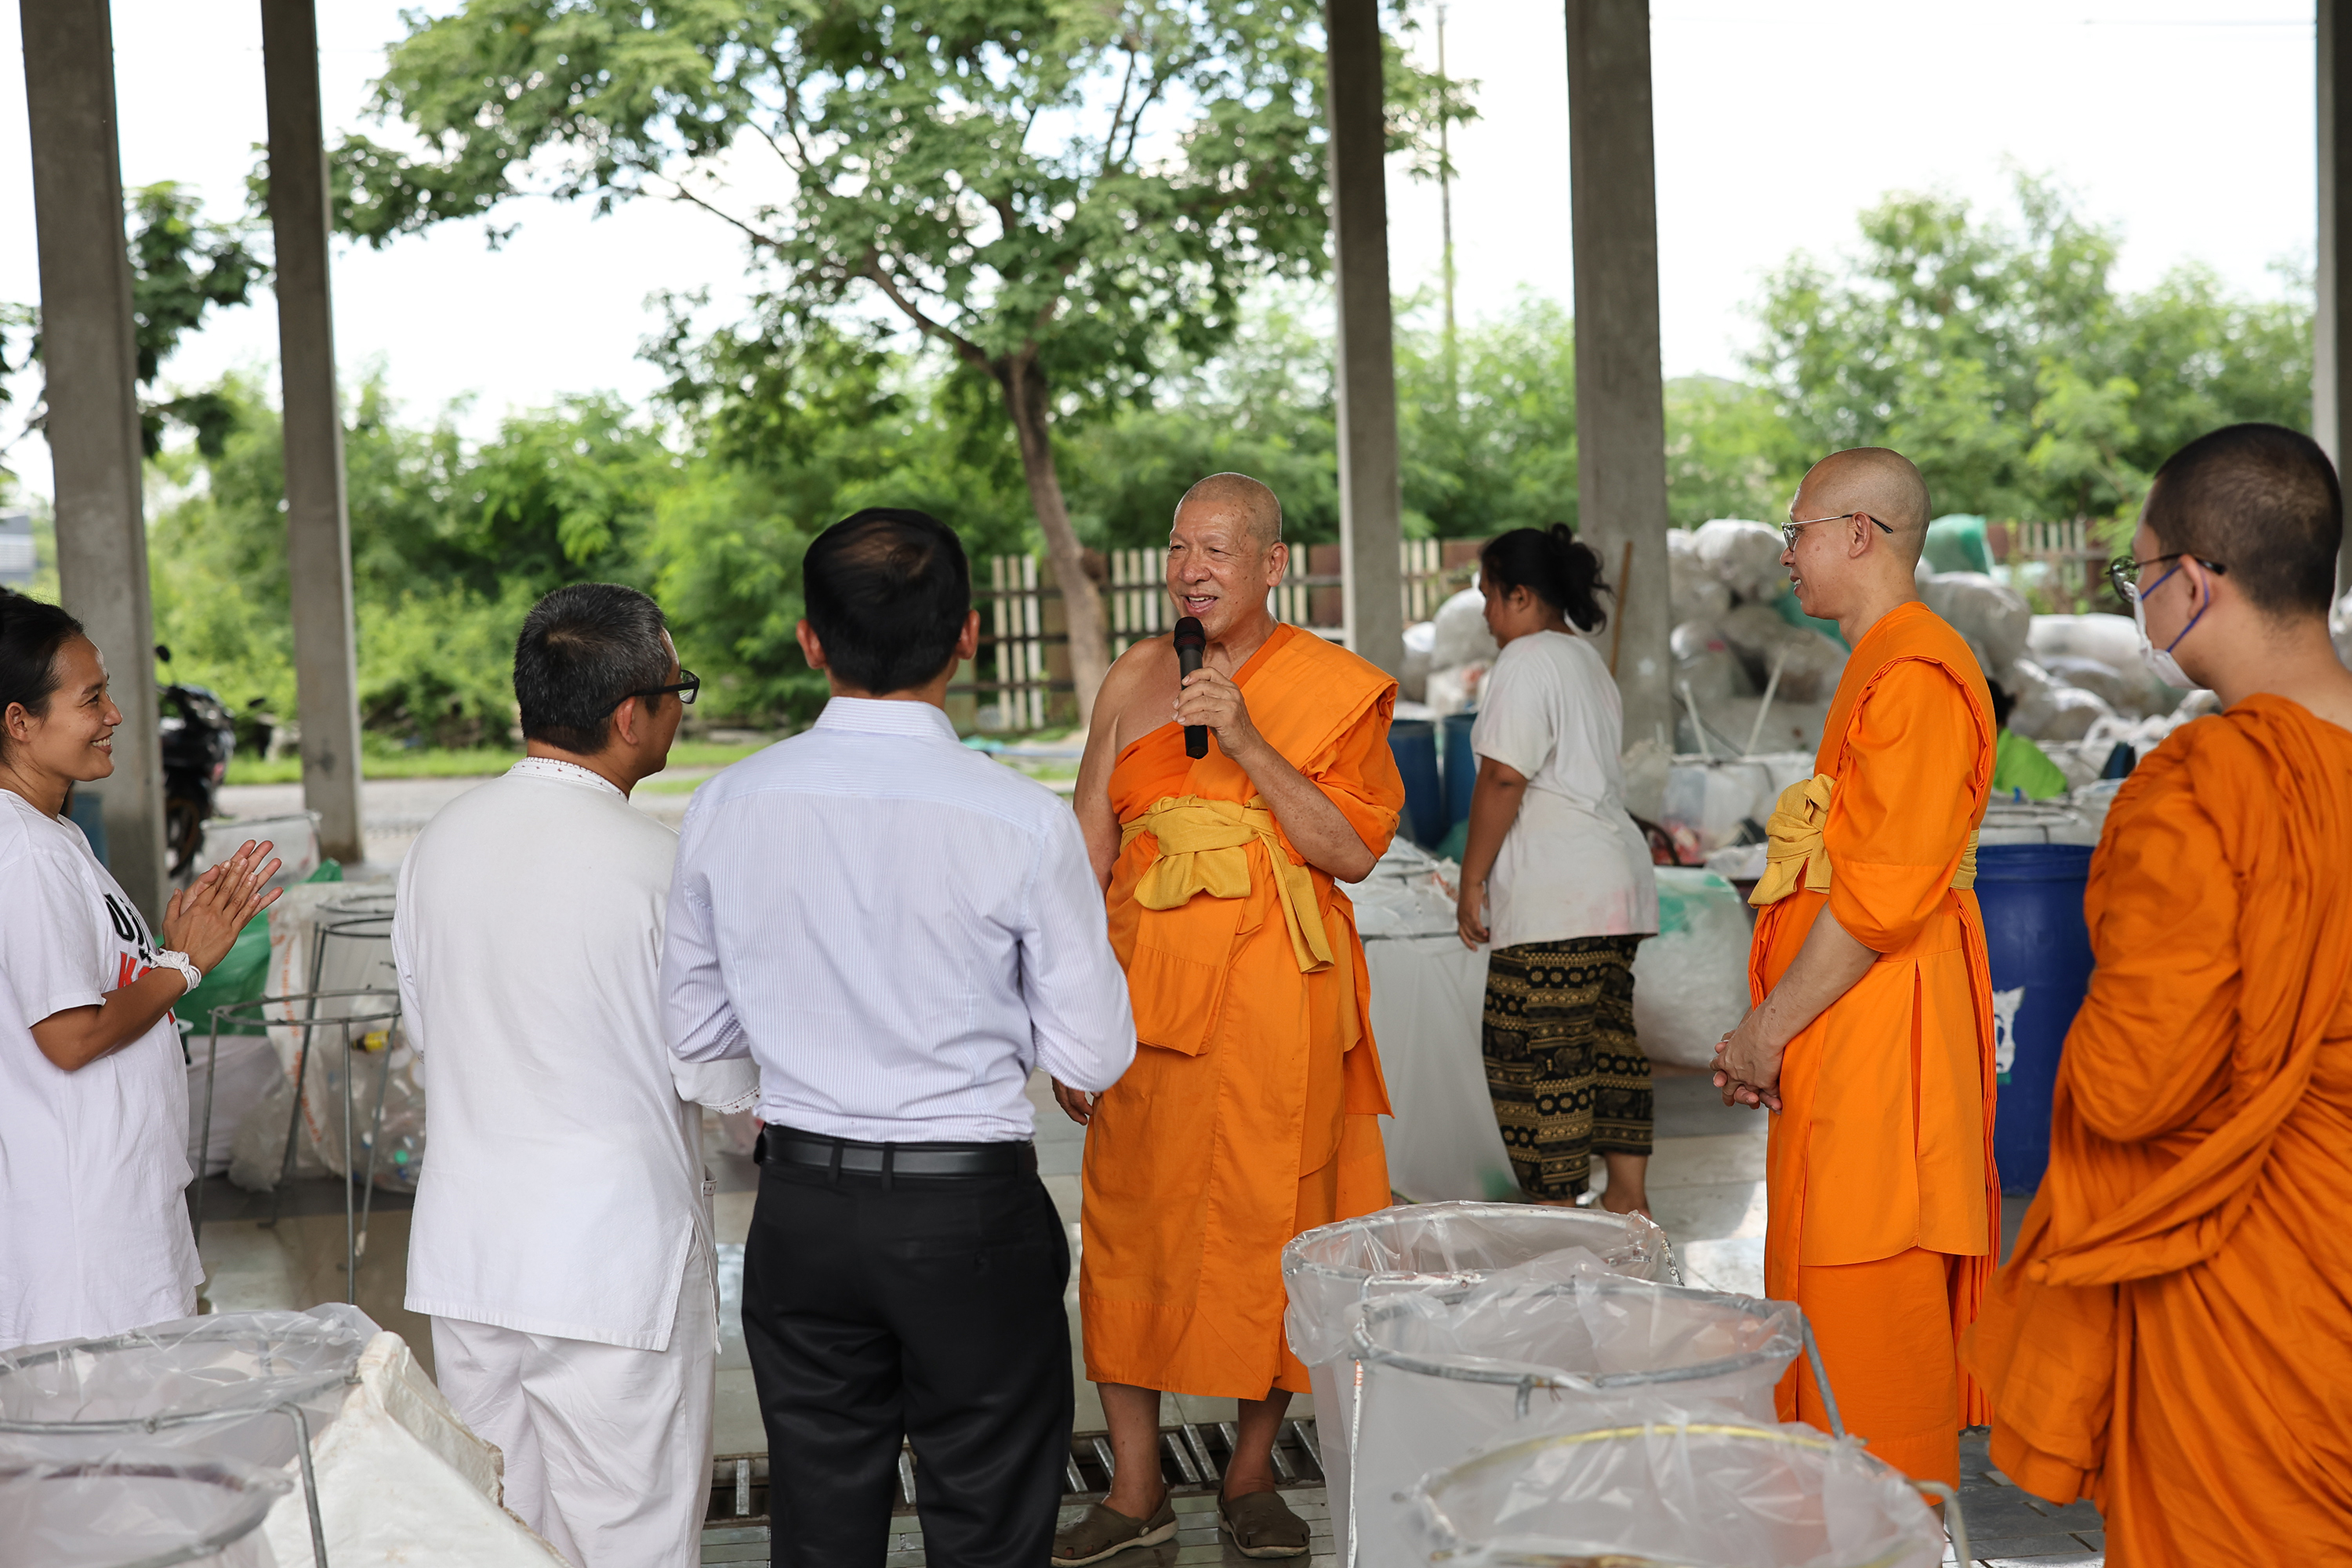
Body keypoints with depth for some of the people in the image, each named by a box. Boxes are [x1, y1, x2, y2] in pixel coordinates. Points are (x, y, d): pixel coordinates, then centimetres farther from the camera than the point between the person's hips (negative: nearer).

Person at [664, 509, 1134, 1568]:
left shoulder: (727, 806, -5)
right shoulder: (1022, 821, -15)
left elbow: (696, 1027, 5)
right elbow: (1091, 1057, -9)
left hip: (801, 1211, 4)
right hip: (972, 1213, -3)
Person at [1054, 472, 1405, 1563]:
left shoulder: (1332, 689, 1)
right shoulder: (1133, 681, 8)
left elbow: (1354, 851, -8)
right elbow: (1089, 856, 9)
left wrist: (1245, 743, -17)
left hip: (1279, 1000, -2)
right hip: (1148, 991, 2)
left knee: (1273, 1227, 3)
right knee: (1130, 1223, 3)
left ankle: (1252, 1473, 22)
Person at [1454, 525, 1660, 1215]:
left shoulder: (1528, 659, -10)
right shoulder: (1588, 659, 20)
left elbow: (1504, 778, -16)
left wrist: (1473, 879, -10)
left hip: (1557, 897, -10)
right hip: (1617, 880, 10)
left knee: (1536, 1053, -6)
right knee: (1607, 1037, 14)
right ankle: (1628, 1196, 19)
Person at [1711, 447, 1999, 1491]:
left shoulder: (1916, 673, -14)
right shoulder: (1879, 664, 20)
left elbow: (1886, 896, -21)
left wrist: (1768, 1031, -14)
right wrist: (1770, 1030, 20)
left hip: (1880, 1041, -11)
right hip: (1842, 1045, 11)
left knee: (1868, 1310, -6)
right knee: (1831, 1300, 15)